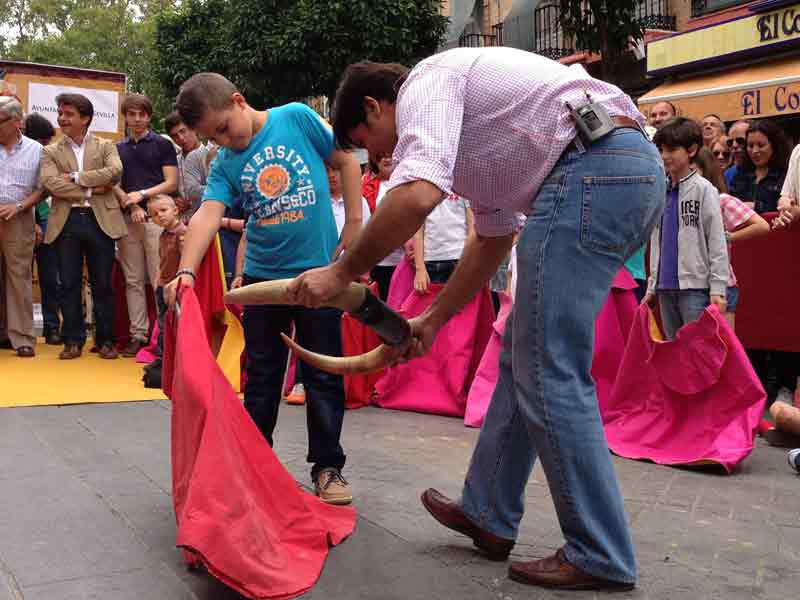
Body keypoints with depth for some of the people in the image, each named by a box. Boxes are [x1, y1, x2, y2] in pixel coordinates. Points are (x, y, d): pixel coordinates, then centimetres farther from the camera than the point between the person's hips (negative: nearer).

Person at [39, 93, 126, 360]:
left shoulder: (105, 146, 9)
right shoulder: (51, 152, 10)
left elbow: (115, 171, -11)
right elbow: (50, 182, -7)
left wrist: (76, 177, -11)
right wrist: (91, 189, -12)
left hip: (100, 220, -1)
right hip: (66, 221, 1)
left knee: (102, 284, 4)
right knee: (69, 284, 4)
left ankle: (105, 339, 12)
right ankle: (73, 340, 13)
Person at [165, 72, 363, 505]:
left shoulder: (297, 118, -5)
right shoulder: (225, 164, 0)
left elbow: (347, 161, 2)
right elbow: (207, 215, -15)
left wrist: (354, 222, -4)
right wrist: (186, 271, -31)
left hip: (319, 269, -3)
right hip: (263, 275, 3)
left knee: (323, 374, 4)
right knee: (261, 375, 13)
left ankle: (328, 466, 15)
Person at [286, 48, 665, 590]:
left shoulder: (425, 83, 0)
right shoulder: (466, 132, 29)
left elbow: (417, 197, -20)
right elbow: (493, 238, 33)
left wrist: (342, 272, -8)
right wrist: (433, 319, 35)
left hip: (591, 169, -11)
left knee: (548, 370, -4)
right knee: (526, 356, 15)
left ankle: (600, 556, 5)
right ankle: (488, 514, 25)